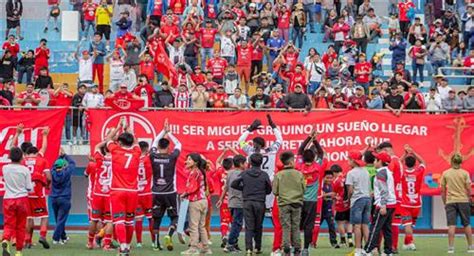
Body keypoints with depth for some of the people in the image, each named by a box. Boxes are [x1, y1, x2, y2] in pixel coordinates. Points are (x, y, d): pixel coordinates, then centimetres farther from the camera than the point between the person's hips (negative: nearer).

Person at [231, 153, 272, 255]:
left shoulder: (244, 174, -1)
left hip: (247, 202, 0)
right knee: (258, 227, 14)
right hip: (260, 203, 0)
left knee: (249, 227, -1)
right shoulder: (264, 175, -4)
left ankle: (248, 248, -15)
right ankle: (258, 247, 20)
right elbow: (269, 190, 1)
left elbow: (233, 185, 1)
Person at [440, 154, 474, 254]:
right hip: (463, 201, 0)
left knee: (451, 225, -1)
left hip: (450, 201, 0)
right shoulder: (465, 173, -1)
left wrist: (444, 203, 13)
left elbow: (443, 190, 4)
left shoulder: (445, 173, 2)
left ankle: (451, 247, -8)